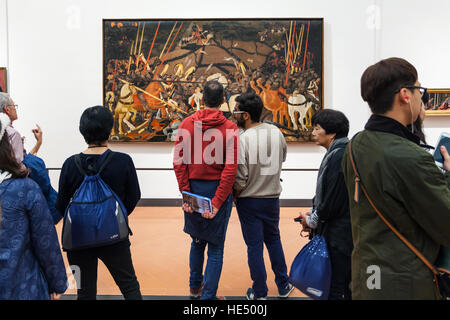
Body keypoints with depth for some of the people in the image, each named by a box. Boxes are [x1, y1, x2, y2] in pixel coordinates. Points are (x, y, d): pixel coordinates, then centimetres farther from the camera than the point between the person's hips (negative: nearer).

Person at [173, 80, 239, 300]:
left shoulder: (186, 124, -2)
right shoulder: (229, 129, -9)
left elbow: (179, 162, -6)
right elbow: (230, 169, -16)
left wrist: (186, 193, -3)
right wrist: (217, 202, -13)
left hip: (193, 190, 4)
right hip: (218, 191, -3)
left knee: (197, 241, 24)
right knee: (215, 248, 10)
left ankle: (195, 286, 40)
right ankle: (208, 295, 17)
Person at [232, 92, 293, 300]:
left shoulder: (242, 138, -20)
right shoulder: (276, 131, -2)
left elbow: (240, 177, -19)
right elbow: (283, 157, 13)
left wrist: (236, 194, -1)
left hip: (249, 200, -5)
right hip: (272, 196, 5)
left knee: (254, 245, 8)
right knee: (273, 240, 21)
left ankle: (259, 293, 21)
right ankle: (283, 286, 31)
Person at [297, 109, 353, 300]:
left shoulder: (337, 157, -21)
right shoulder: (340, 152, 11)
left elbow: (333, 200, -22)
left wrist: (311, 220, -6)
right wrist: (312, 214, 7)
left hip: (337, 236, -10)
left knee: (334, 289, 1)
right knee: (348, 286, 21)